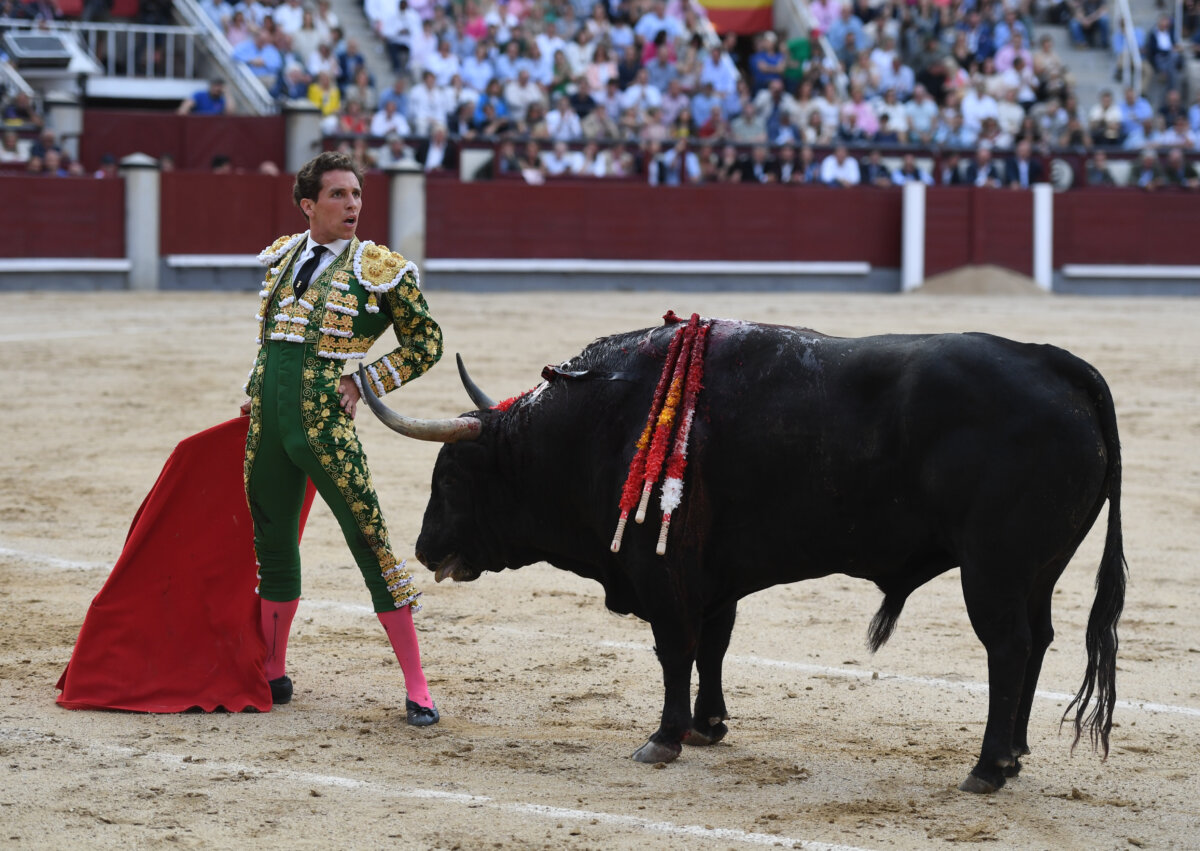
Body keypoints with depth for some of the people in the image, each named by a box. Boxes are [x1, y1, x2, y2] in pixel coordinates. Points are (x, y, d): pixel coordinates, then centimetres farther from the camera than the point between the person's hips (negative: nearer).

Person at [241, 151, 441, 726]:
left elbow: (426, 343, 4)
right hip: (267, 420, 5)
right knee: (273, 545, 14)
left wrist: (365, 384, -4)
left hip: (324, 420, -5)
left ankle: (416, 688, -5)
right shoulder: (281, 256, 12)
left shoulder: (380, 270, -2)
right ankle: (273, 674, 30)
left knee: (370, 541, -8)